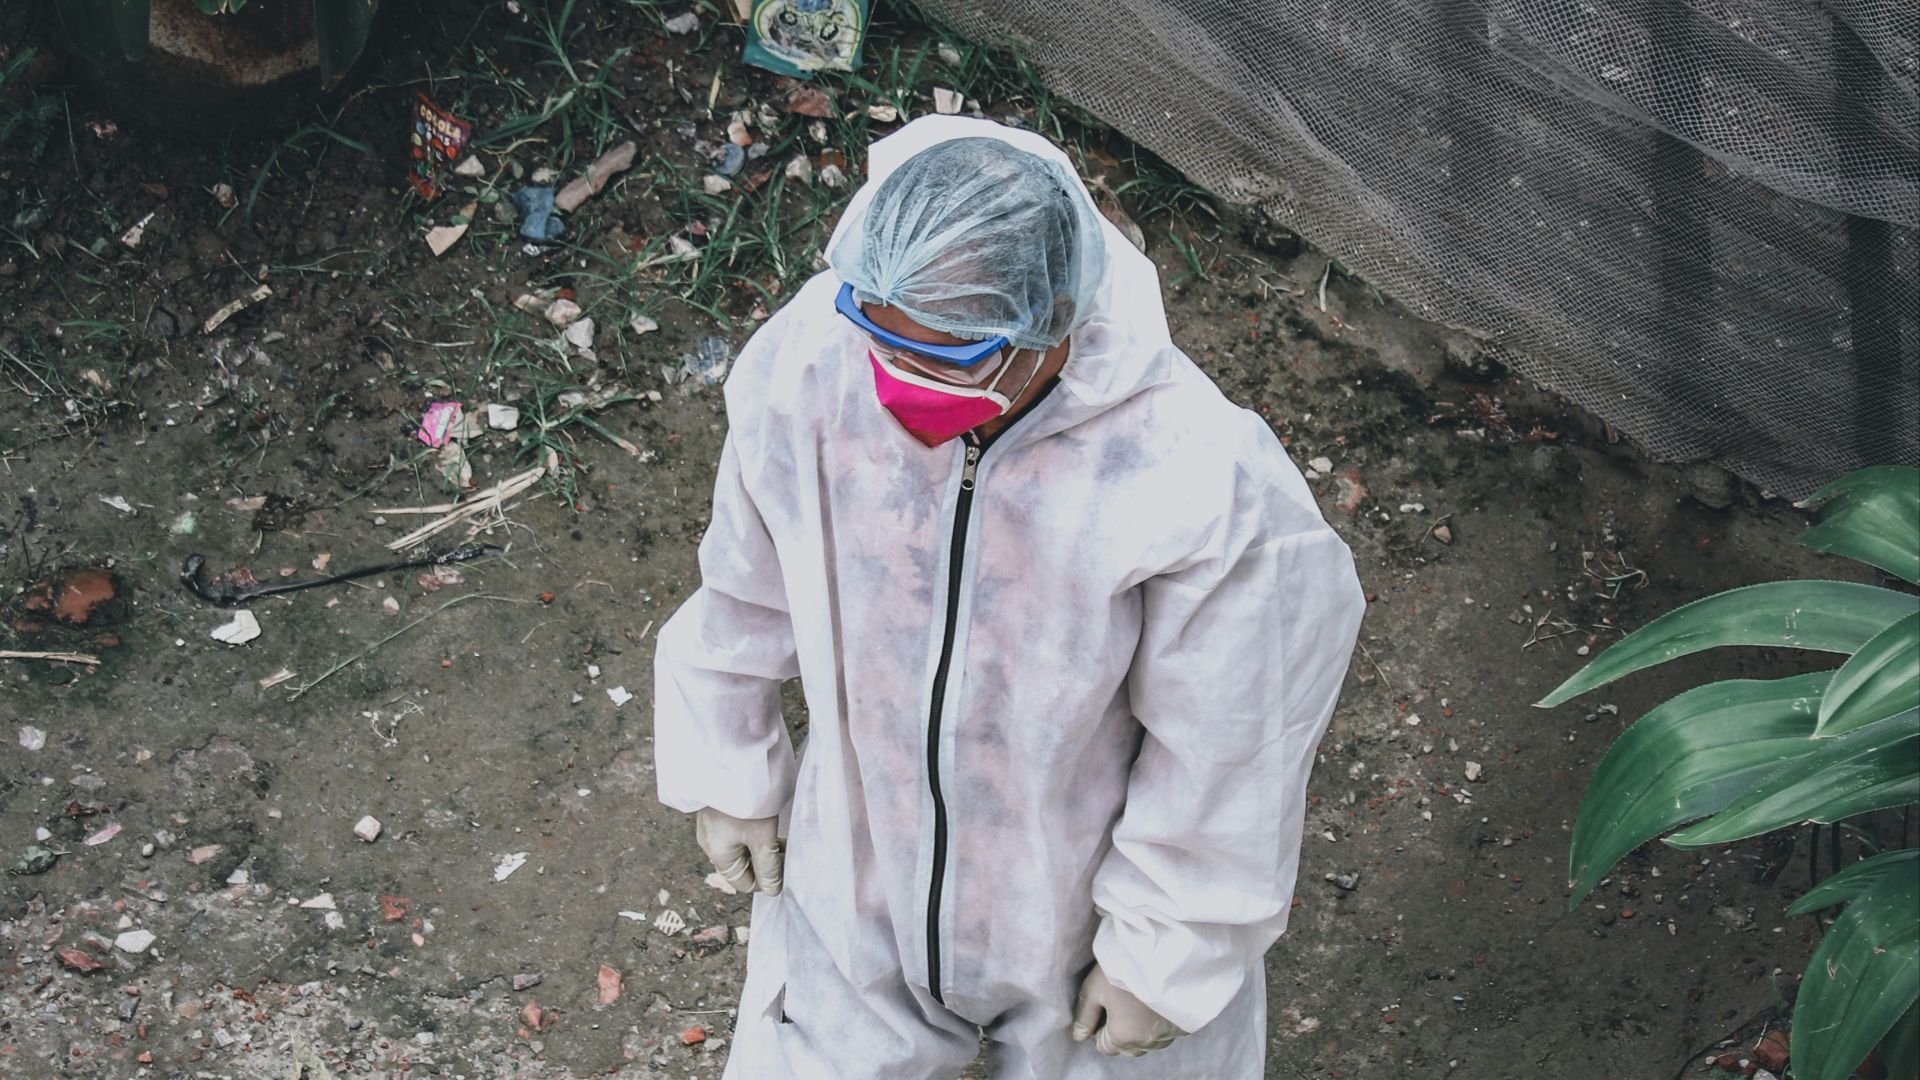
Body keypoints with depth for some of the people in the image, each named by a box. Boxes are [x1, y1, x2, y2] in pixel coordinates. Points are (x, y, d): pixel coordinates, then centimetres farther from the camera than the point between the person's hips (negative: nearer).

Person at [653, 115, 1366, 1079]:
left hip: (1086, 926, -2)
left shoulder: (1203, 492, -35)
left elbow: (1223, 759, -19)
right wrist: (727, 773, 9)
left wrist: (1164, 959, -8)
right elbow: (749, 591, -4)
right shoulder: (809, 366, -24)